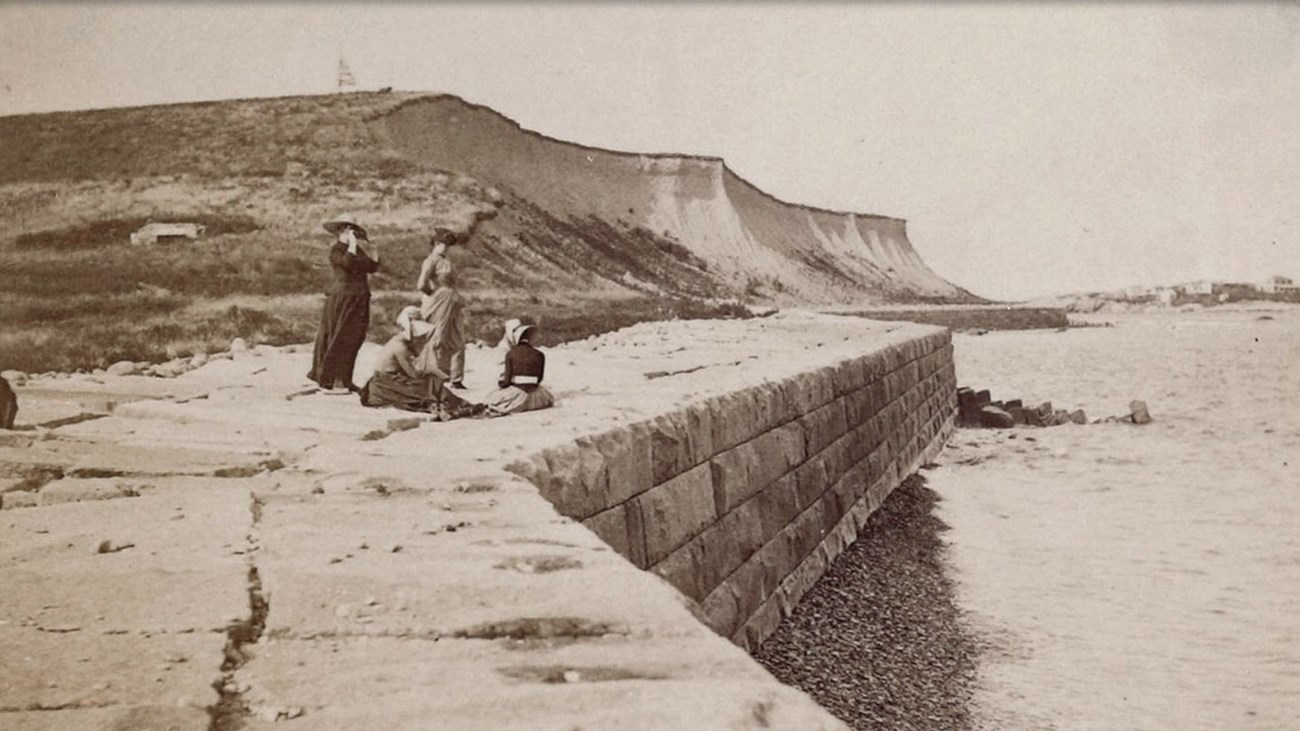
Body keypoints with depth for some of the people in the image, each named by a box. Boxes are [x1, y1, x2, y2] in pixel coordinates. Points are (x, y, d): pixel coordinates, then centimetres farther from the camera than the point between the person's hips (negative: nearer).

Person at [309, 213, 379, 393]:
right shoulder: (336, 250, -5)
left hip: (359, 300, 7)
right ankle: (331, 381, -3)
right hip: (342, 298, -7)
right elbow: (347, 263, -24)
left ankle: (342, 380, 13)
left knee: (353, 340, 8)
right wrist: (352, 244, -15)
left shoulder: (358, 250, 15)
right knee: (339, 339, -7)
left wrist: (371, 249, 6)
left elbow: (373, 267, 10)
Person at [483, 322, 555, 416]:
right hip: (532, 392, 1)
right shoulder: (539, 355, 0)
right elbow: (539, 378, 7)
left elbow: (507, 380, -5)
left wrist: (500, 384, 17)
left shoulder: (510, 354, -4)